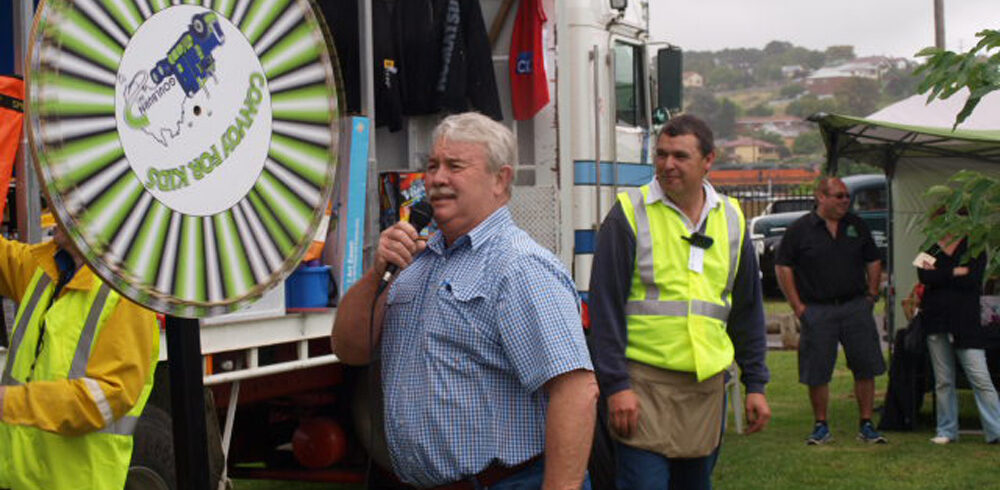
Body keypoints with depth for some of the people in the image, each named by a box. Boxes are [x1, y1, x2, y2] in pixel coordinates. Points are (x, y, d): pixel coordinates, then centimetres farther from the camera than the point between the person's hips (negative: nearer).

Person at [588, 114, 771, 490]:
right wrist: (615, 385, -13)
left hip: (707, 383, 5)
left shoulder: (731, 219, 11)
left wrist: (755, 384, 13)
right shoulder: (629, 213, -4)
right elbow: (605, 305, -6)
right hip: (645, 380, -5)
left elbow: (748, 308, 17)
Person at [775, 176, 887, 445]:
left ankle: (866, 425, 11)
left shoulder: (857, 225, 10)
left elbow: (873, 261, 20)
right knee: (816, 372, 0)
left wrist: (871, 295, 10)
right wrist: (798, 307, -3)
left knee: (866, 368, 2)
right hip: (817, 310, -3)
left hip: (856, 305, 3)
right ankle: (821, 426, 13)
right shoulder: (800, 229, -2)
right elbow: (783, 267, 1)